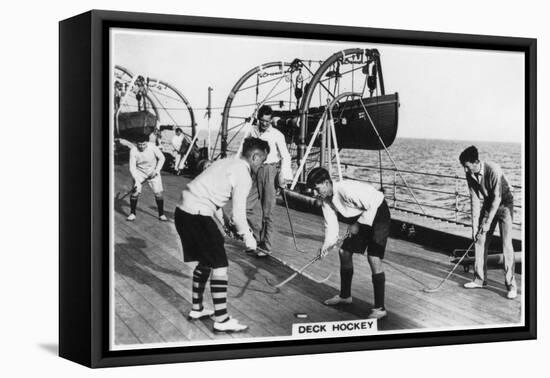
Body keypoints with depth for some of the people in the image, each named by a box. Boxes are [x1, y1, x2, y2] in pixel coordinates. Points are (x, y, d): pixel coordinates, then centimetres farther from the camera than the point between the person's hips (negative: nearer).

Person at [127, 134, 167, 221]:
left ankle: (161, 214, 11)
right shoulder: (133, 150, -21)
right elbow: (132, 167, -21)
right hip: (139, 172, 0)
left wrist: (157, 170, -17)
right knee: (135, 191, -11)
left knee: (158, 193, -7)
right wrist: (136, 180, -32)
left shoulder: (152, 147, -22)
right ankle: (132, 214, 9)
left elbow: (161, 158, -6)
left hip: (153, 172, 0)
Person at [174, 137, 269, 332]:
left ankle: (197, 309, 32)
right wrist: (248, 237, 2)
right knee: (219, 265, -4)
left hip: (183, 211, 10)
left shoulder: (227, 163, 18)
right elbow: (238, 214, -14)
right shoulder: (243, 175, -10)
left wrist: (223, 221, 26)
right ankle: (221, 320, -2)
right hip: (198, 216, -9)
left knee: (205, 261, 22)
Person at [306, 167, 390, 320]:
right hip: (361, 217, 9)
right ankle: (345, 296, 31)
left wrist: (358, 225, -20)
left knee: (373, 258, -20)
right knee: (344, 252, 12)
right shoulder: (326, 200, -4)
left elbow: (372, 205, -27)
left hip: (377, 212, -9)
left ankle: (380, 308, -16)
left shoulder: (346, 189, -31)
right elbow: (331, 224, 0)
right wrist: (327, 244, -16)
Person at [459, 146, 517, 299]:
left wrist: (488, 222, -24)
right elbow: (474, 200, -7)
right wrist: (474, 225, -10)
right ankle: (480, 279, 15)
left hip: (504, 204, -6)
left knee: (506, 244, -13)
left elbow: (497, 198, -27)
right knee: (480, 241, 4)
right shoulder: (470, 175, -11)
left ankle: (511, 285, -10)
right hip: (488, 205, 6)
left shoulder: (493, 170, -30)